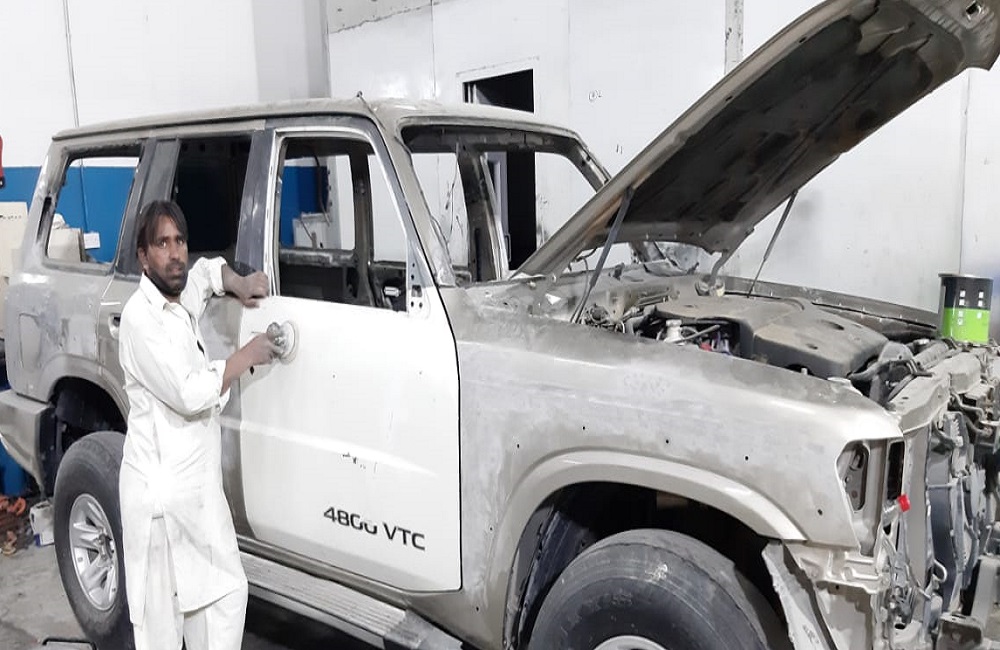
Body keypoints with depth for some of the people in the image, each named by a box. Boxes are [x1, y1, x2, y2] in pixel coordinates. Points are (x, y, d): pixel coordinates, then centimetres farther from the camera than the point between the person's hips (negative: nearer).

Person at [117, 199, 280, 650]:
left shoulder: (183, 300, 10)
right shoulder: (141, 317, -16)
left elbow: (208, 269, 32)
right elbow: (189, 394, -23)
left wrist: (238, 284, 12)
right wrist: (248, 355, -13)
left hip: (199, 486, 9)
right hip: (162, 491, -8)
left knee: (224, 592, 13)